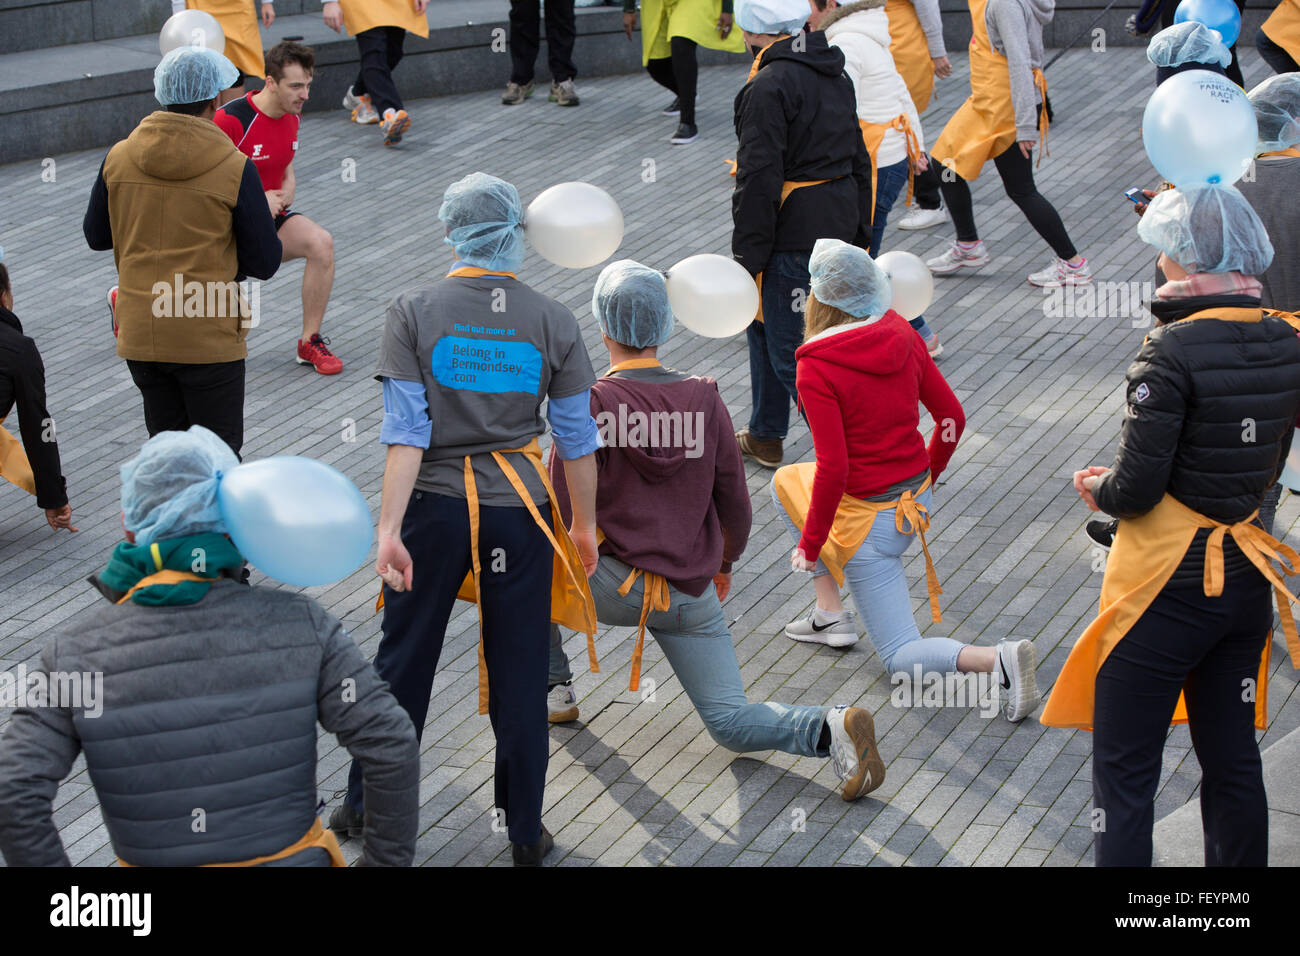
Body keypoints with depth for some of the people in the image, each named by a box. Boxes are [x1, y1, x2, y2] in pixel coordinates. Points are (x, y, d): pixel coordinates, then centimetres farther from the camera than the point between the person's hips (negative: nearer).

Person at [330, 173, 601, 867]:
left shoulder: (413, 313, -8)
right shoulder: (553, 323, -4)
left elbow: (406, 433, -14)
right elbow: (577, 439, 0)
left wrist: (388, 530, -15)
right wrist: (585, 525, 11)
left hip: (434, 506, 0)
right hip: (521, 510, 0)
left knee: (404, 658, 15)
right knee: (519, 672, 11)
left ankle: (365, 807, 29)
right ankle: (526, 834, 21)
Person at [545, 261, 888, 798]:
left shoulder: (588, 405, -14)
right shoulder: (703, 399, -1)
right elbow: (735, 502, 6)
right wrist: (725, 562, 25)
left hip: (613, 585, -4)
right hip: (693, 594, 4)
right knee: (733, 724, 12)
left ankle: (553, 689, 29)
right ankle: (829, 729, -15)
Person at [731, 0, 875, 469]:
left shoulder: (768, 87, -18)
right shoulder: (835, 74, 11)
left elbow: (759, 180, -20)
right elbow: (858, 158, 17)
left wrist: (747, 258, -15)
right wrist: (858, 233, 23)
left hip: (793, 238, -10)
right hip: (839, 223, 10)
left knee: (793, 354, -2)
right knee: (763, 323, 24)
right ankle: (764, 438, 36)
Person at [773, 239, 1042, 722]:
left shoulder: (816, 368, -22)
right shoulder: (902, 335, -3)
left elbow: (833, 468, -24)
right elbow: (952, 417, 4)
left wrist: (809, 545, -12)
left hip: (872, 519, -7)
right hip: (918, 496, 7)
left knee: (903, 659, 7)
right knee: (787, 482, 29)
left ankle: (998, 660, -19)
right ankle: (830, 614, 27)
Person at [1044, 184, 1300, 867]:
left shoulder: (1173, 351, -20)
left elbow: (1136, 487, -20)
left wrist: (1098, 489, 2)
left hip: (1168, 590, -7)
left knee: (1124, 773, 3)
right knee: (1232, 759, 17)